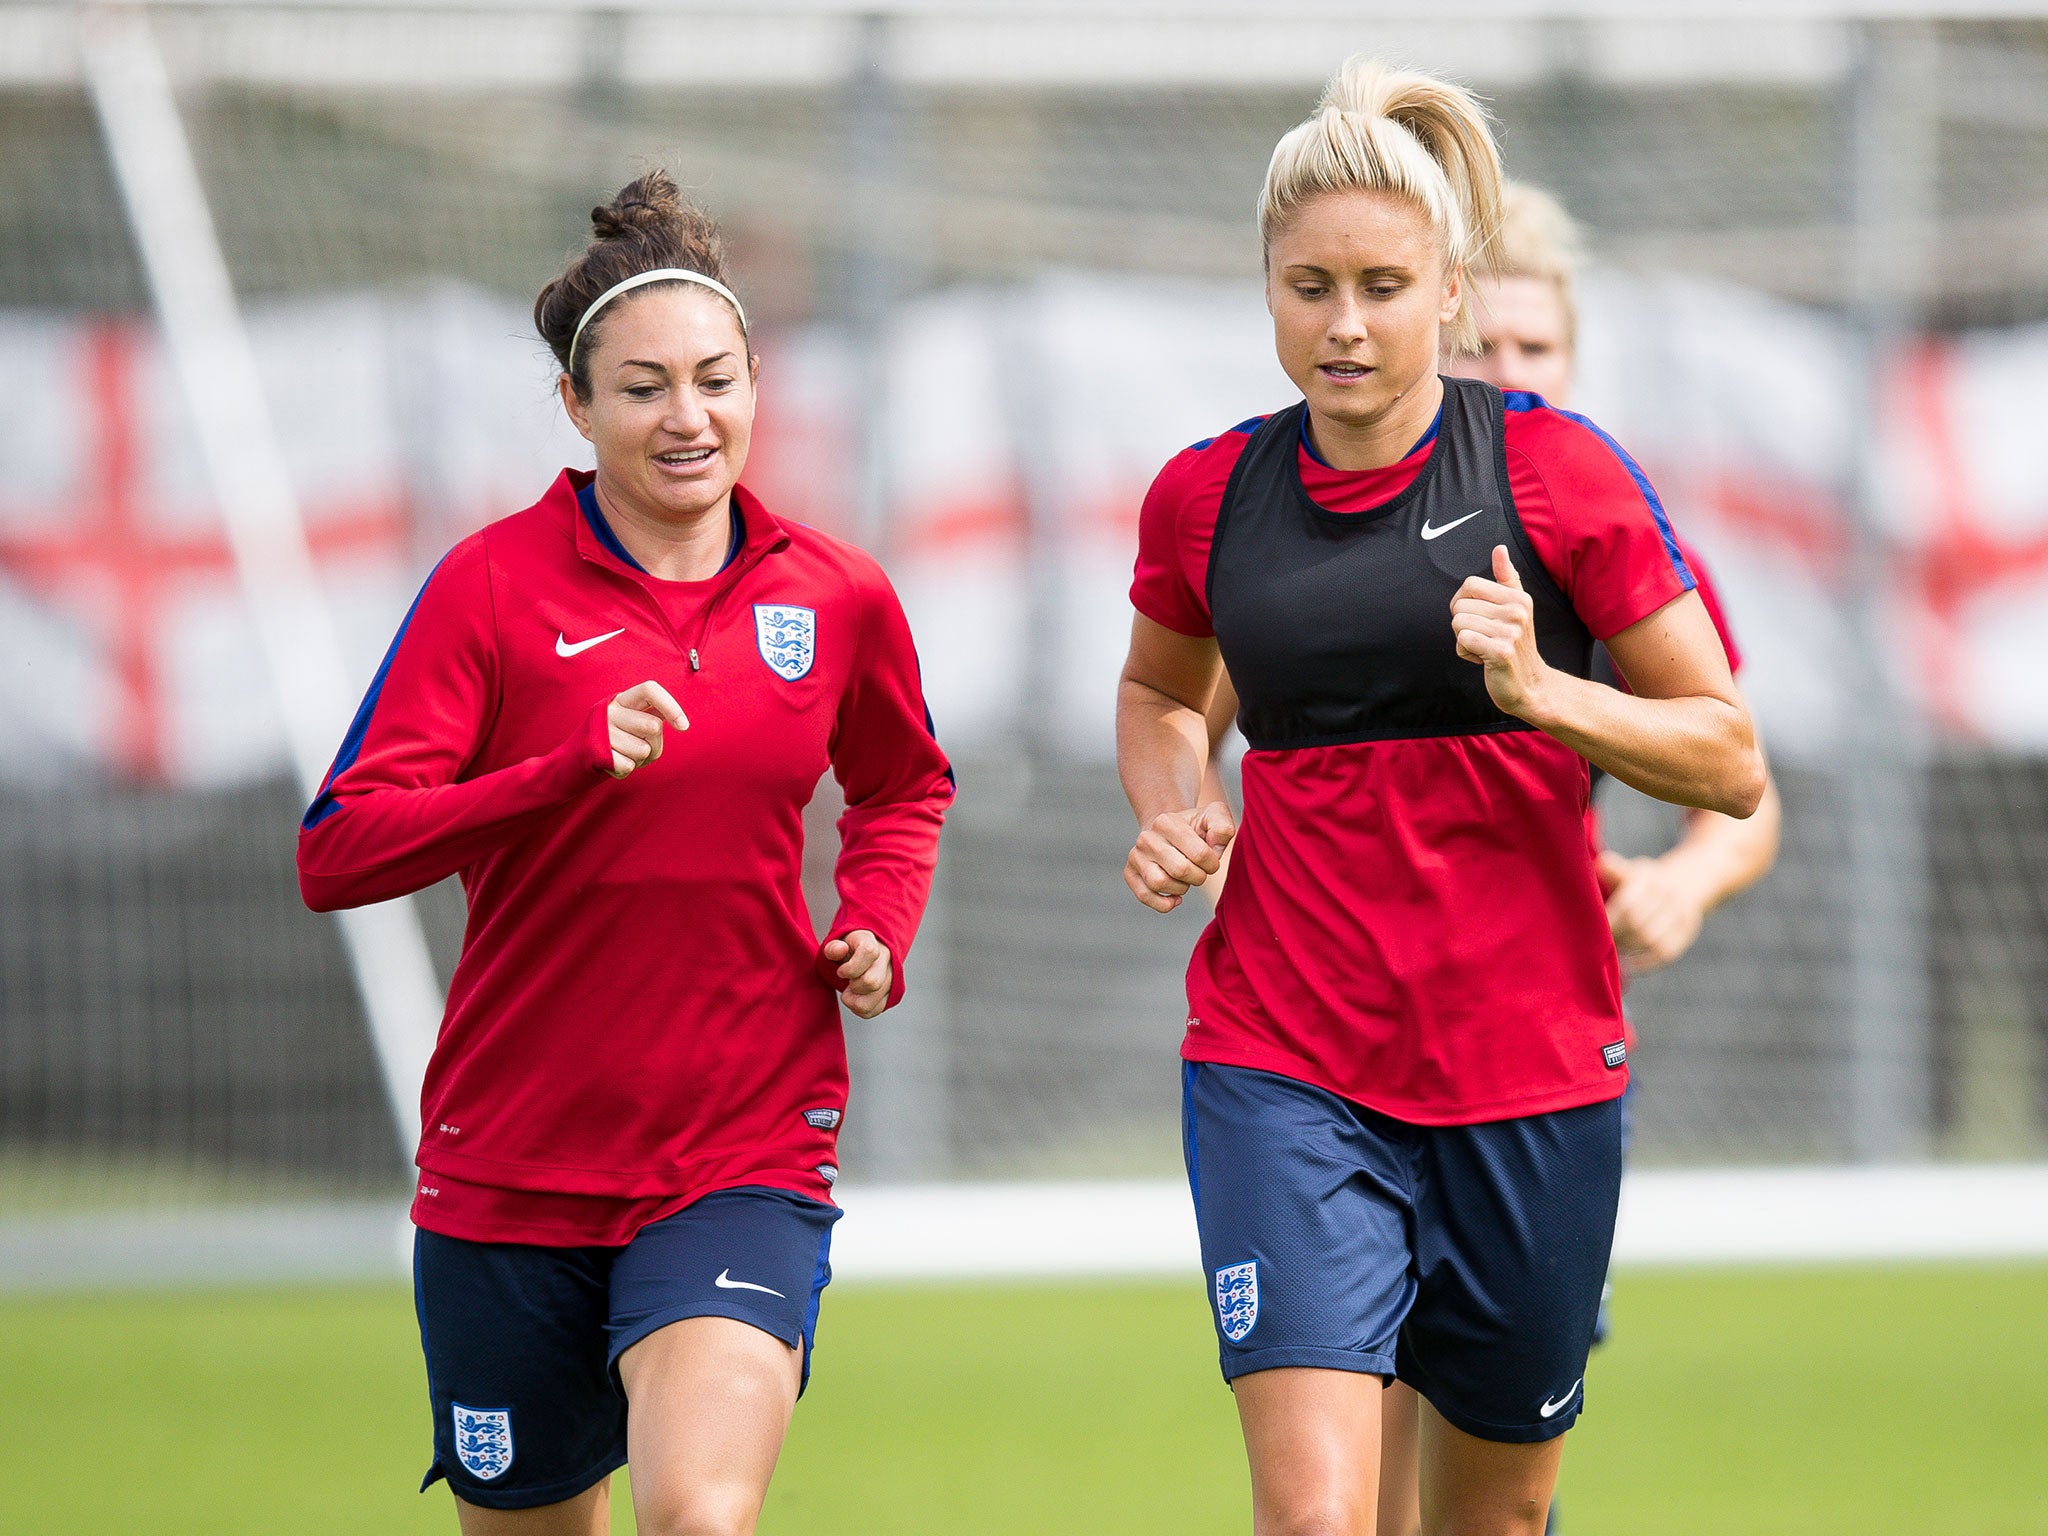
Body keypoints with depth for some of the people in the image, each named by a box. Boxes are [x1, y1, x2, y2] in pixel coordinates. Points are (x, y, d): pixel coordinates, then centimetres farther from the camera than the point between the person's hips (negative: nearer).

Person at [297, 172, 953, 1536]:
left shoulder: (838, 599, 3)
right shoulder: (495, 584, -6)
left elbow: (904, 786, 25)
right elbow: (337, 855, -14)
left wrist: (881, 928, 4)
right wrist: (575, 767, -26)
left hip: (748, 1155, 0)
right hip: (510, 1160, 0)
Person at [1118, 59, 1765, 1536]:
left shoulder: (1557, 471, -5)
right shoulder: (1207, 496, 3)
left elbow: (1731, 763, -3)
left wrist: (1542, 692, -19)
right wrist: (1173, 810, 4)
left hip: (1533, 1065, 0)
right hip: (1282, 1066, 0)